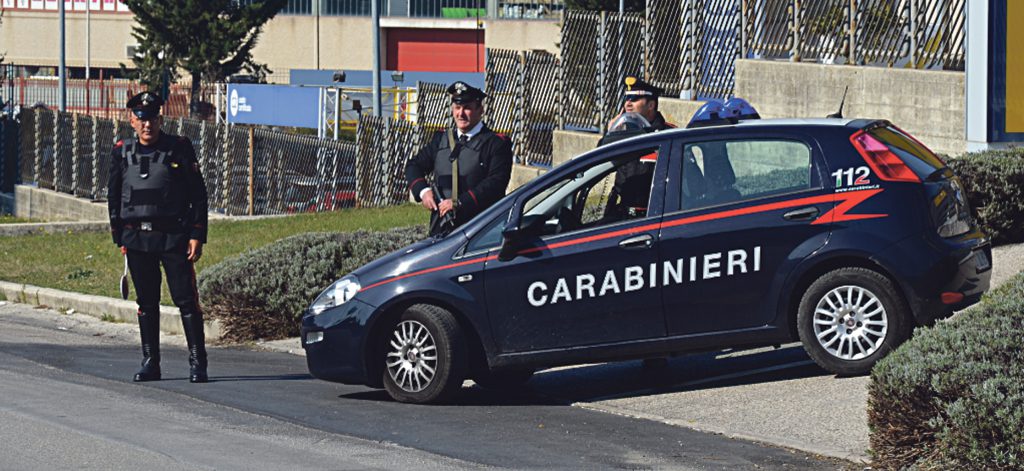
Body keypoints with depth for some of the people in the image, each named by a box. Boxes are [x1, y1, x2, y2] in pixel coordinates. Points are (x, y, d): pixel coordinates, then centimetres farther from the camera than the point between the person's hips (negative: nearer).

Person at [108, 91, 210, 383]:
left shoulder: (179, 149, 0)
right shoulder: (122, 153, 8)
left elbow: (198, 195, 0)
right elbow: (114, 198, 15)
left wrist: (197, 236, -6)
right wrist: (120, 238, 9)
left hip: (174, 236, -3)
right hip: (137, 239, 3)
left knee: (187, 301, -6)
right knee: (146, 303, 8)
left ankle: (197, 363, -2)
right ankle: (150, 363, 15)